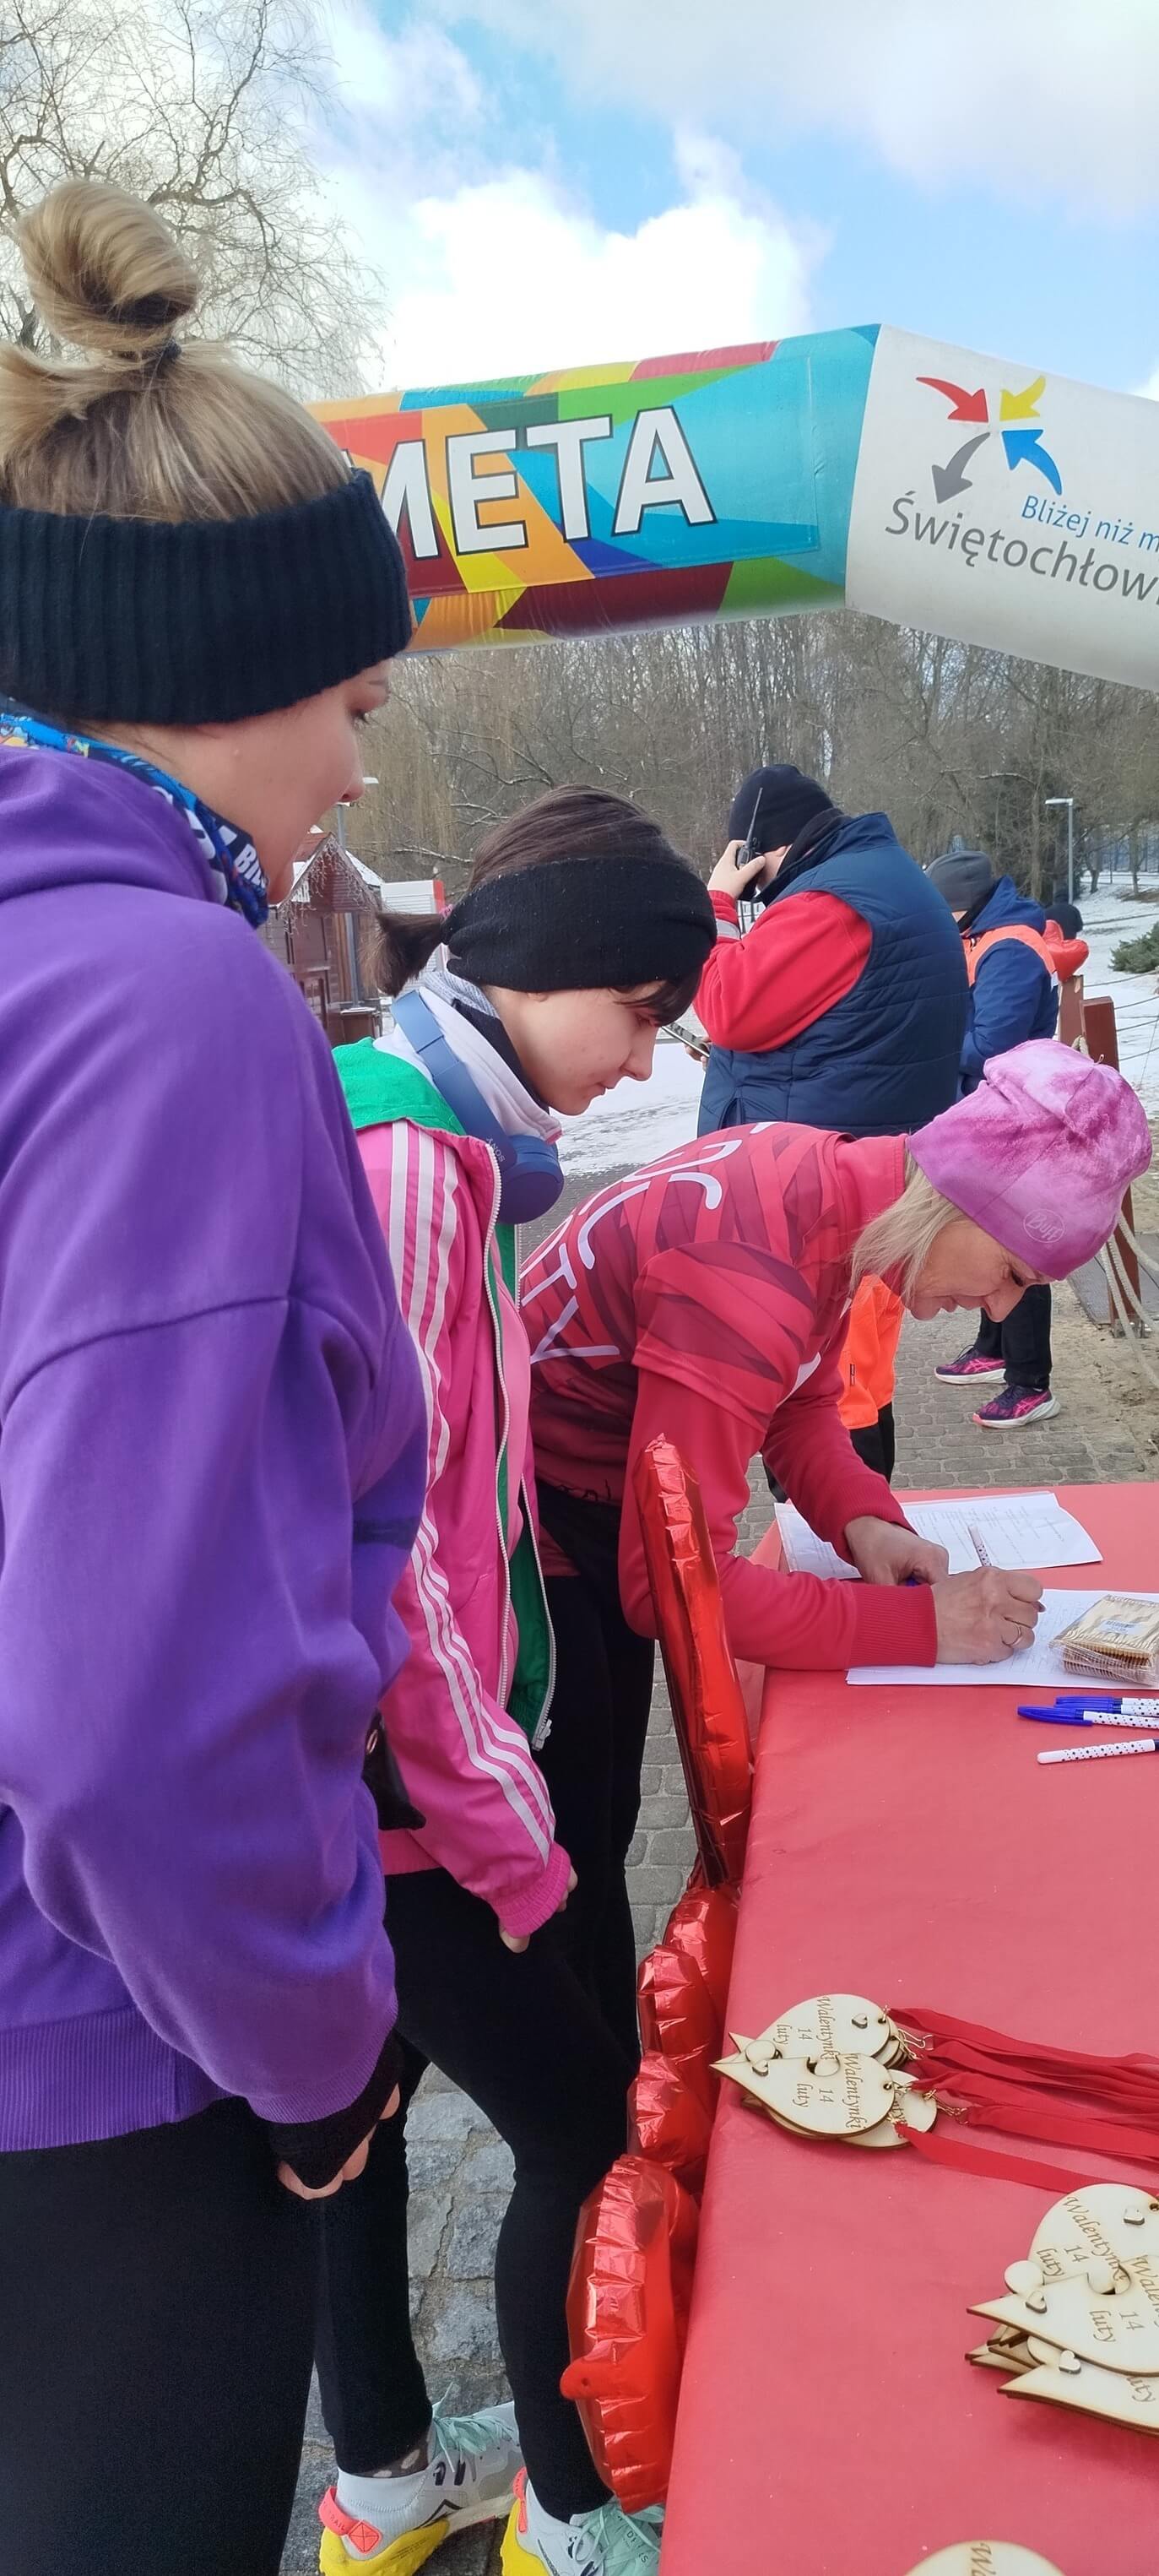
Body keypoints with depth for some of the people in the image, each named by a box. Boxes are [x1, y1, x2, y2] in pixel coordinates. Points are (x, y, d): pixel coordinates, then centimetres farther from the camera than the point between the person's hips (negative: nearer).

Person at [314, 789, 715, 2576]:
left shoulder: (431, 1129, 8)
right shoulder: (403, 1153, -23)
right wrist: (505, 1825, -16)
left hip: (356, 1773, 10)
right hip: (389, 1786, -9)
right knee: (590, 2127, 8)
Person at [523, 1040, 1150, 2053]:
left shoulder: (834, 1184, -8)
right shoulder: (748, 1276, -35)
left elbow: (801, 1398, 7)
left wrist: (860, 1518, -11)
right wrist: (921, 1623, -28)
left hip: (604, 1493, 9)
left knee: (606, 1811, 22)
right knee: (576, 1835, 6)